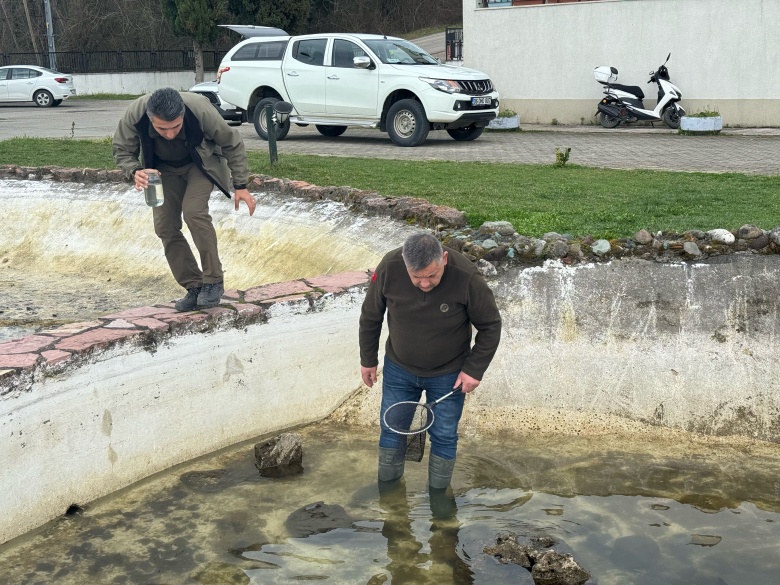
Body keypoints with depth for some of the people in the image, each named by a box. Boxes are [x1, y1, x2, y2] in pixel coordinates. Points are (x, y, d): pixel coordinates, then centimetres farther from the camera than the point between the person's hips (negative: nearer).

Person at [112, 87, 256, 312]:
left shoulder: (201, 111, -37)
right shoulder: (134, 115, -32)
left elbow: (232, 143, -19)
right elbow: (122, 151, -13)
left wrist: (241, 186, -16)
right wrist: (135, 171, -35)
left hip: (200, 163, -3)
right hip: (163, 168, 3)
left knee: (194, 211, -25)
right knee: (165, 226, -6)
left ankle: (213, 281, -10)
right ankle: (194, 287, 7)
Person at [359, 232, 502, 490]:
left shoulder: (466, 277, -29)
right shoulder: (389, 268, -24)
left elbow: (490, 325, -12)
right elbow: (371, 316, -5)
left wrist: (474, 369, -13)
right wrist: (368, 360, 3)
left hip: (448, 374, -2)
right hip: (398, 368, 2)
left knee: (444, 436, 10)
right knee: (391, 428, 15)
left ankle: (438, 492, 33)